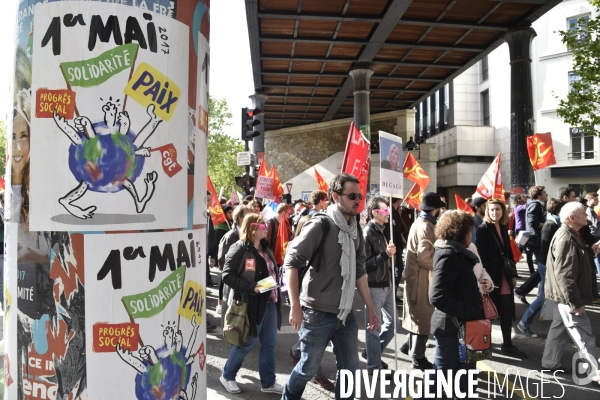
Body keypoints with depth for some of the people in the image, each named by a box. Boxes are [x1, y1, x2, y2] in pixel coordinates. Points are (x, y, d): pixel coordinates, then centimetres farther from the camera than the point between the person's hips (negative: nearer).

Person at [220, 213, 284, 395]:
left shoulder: (265, 249, 13)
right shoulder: (239, 248, -12)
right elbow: (228, 275, -17)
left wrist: (275, 282, 4)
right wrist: (251, 288, -22)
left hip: (270, 302, 7)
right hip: (252, 304, -7)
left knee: (269, 343, 11)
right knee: (247, 342, 5)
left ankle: (268, 382, 25)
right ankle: (227, 376, 27)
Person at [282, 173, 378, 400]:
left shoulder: (355, 229, 7)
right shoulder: (320, 226, -14)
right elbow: (291, 263, -15)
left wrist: (370, 307, 14)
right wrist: (295, 306, -19)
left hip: (345, 314, 6)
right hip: (317, 313, -6)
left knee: (349, 369, 13)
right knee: (308, 368, 9)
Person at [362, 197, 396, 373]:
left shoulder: (383, 230, 11)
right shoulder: (367, 233, -14)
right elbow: (365, 264, -20)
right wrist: (385, 255, -26)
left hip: (387, 285, 8)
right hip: (374, 287, -8)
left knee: (391, 323, 16)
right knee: (374, 327, 5)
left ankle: (371, 352, 35)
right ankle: (373, 366, 20)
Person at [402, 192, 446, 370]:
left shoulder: (419, 223, 11)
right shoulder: (426, 227, -20)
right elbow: (425, 258, -25)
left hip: (416, 276, 10)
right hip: (422, 278, -10)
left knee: (417, 315, 20)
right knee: (423, 317, 2)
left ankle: (411, 345, 32)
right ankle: (418, 357, 13)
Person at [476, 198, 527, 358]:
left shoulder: (503, 228, 10)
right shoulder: (483, 229, -9)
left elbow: (509, 252, 14)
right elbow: (481, 255, -13)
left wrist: (513, 274, 12)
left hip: (505, 276, 6)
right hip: (491, 277, -6)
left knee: (507, 311, 9)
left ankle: (507, 344, 20)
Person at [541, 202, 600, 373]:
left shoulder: (569, 235, 10)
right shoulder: (565, 239, -24)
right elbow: (564, 275, -27)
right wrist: (575, 303, -24)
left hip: (563, 295, 11)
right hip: (565, 296, -11)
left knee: (559, 328, 19)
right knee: (584, 336, -3)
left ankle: (550, 363, 30)